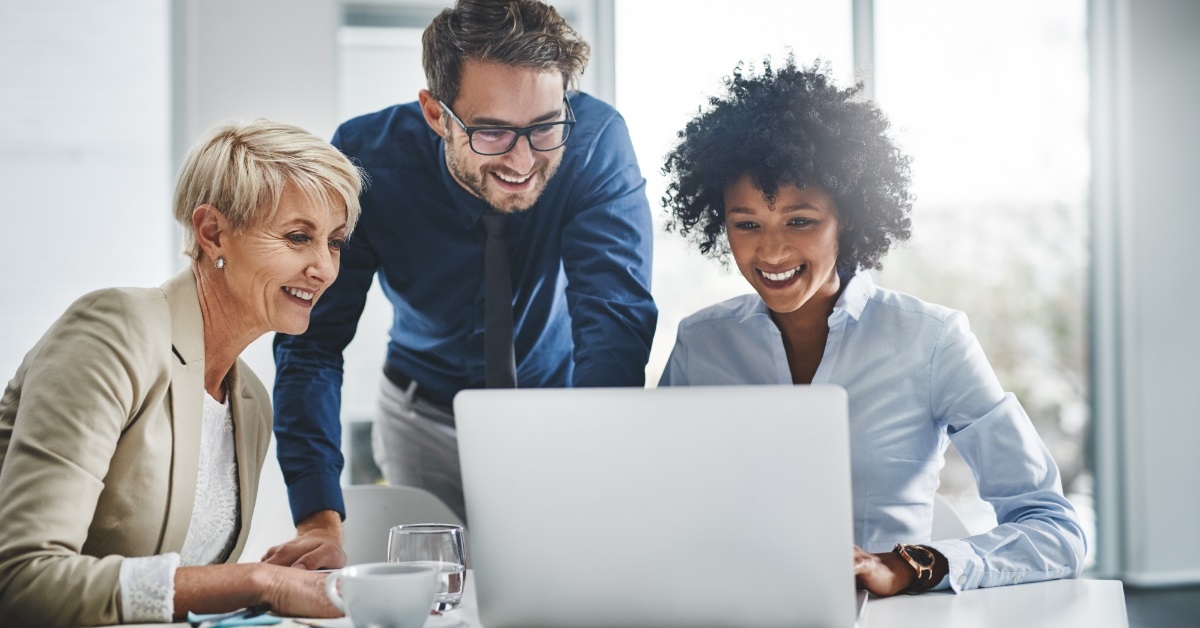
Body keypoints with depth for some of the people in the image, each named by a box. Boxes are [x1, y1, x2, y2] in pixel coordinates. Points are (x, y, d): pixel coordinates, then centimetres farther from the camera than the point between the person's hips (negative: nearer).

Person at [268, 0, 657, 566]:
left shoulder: (596, 140, -27)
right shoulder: (369, 159, -25)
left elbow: (615, 324, -33)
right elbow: (312, 342, -23)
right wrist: (320, 522, -36)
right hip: (425, 418, 1)